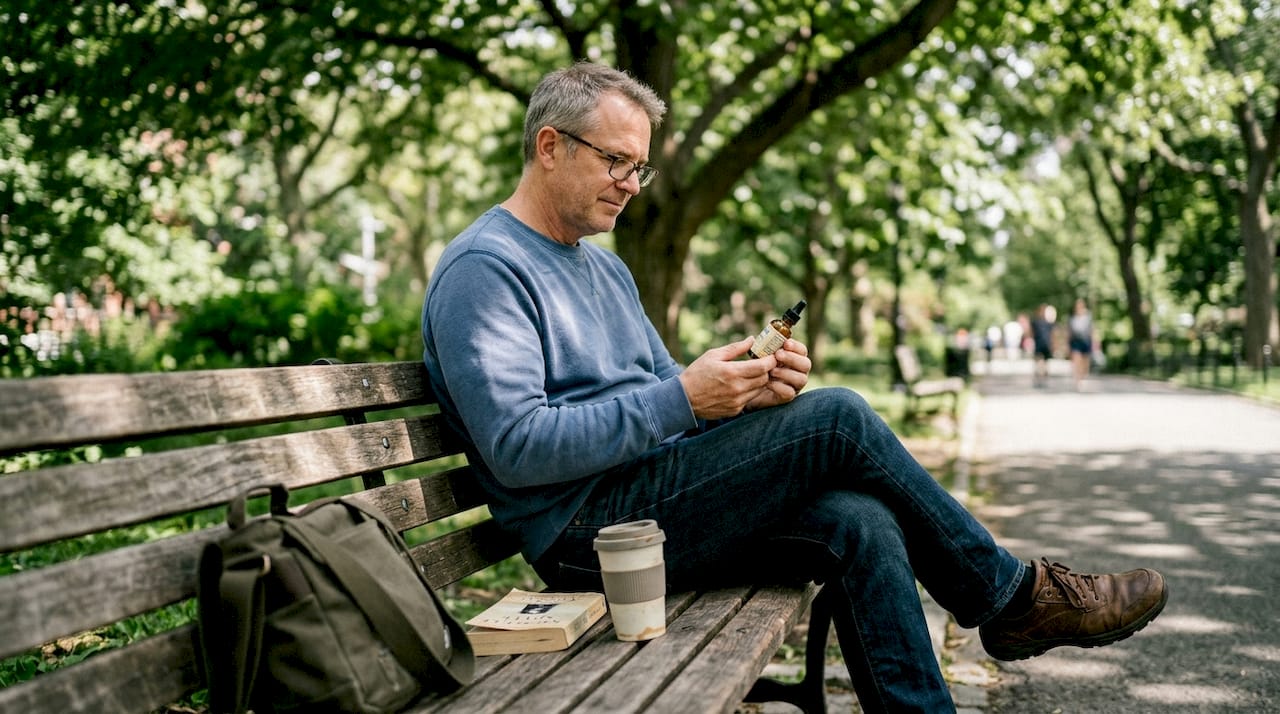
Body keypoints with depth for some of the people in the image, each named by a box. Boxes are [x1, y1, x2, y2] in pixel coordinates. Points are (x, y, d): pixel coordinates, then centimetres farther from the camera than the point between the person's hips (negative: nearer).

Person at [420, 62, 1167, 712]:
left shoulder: (604, 267, 20)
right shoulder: (483, 270, -9)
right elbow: (516, 445, -20)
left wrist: (751, 392, -4)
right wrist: (684, 398, -22)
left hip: (653, 505, 8)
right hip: (584, 530, -8)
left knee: (859, 524, -18)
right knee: (837, 418, -18)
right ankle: (1011, 595, -1)